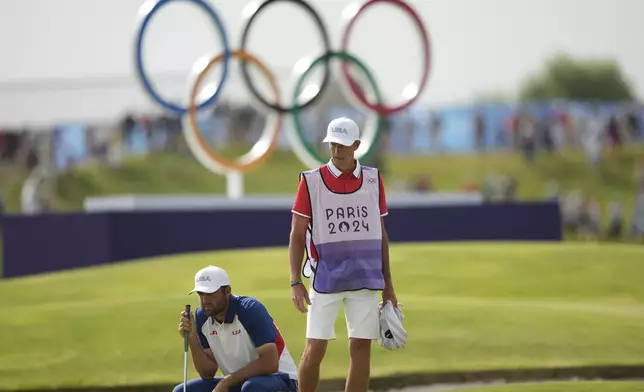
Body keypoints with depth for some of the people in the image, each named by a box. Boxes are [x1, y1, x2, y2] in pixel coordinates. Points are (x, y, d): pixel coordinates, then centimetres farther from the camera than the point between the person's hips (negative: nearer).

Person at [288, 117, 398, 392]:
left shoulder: (373, 180, 8)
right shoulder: (311, 182, -1)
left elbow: (381, 234, 13)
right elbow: (297, 235, 0)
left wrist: (387, 284, 11)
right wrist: (295, 282, -9)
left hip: (365, 279, 3)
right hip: (325, 277, -2)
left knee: (361, 348, 0)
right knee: (315, 349, -5)